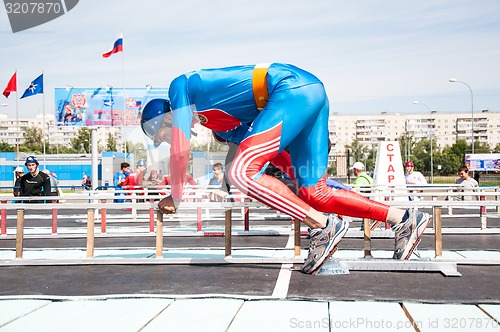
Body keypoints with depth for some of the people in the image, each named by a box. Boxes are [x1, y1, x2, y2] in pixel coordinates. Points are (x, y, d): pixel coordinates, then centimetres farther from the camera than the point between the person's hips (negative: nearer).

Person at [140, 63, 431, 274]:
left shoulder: (180, 86, 9)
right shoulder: (217, 122, 29)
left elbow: (181, 150, 2)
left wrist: (176, 197, 13)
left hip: (293, 88, -10)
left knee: (241, 172, -17)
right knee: (315, 195, 4)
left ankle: (323, 225, -19)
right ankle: (405, 219, 3)